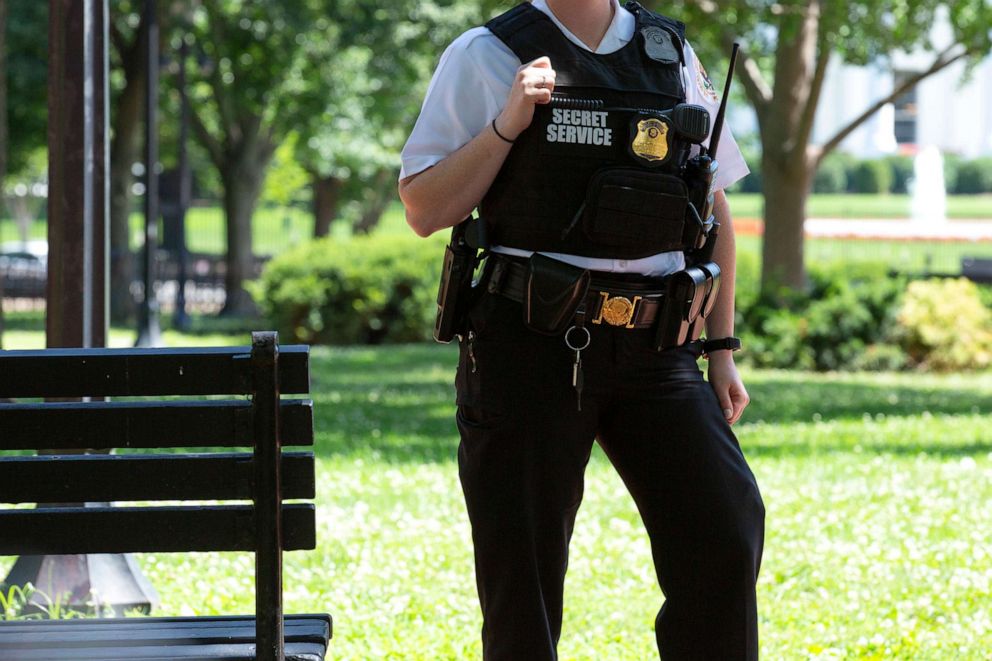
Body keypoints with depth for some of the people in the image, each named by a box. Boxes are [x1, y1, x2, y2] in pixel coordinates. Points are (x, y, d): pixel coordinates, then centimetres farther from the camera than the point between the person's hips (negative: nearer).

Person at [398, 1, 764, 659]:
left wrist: (721, 348, 14)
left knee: (727, 533, -11)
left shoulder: (673, 54, 13)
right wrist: (508, 124, -14)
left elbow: (712, 207, 19)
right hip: (530, 345, -3)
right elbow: (424, 211, -2)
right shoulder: (486, 57, 1)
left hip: (655, 351, 3)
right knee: (524, 573, 1)